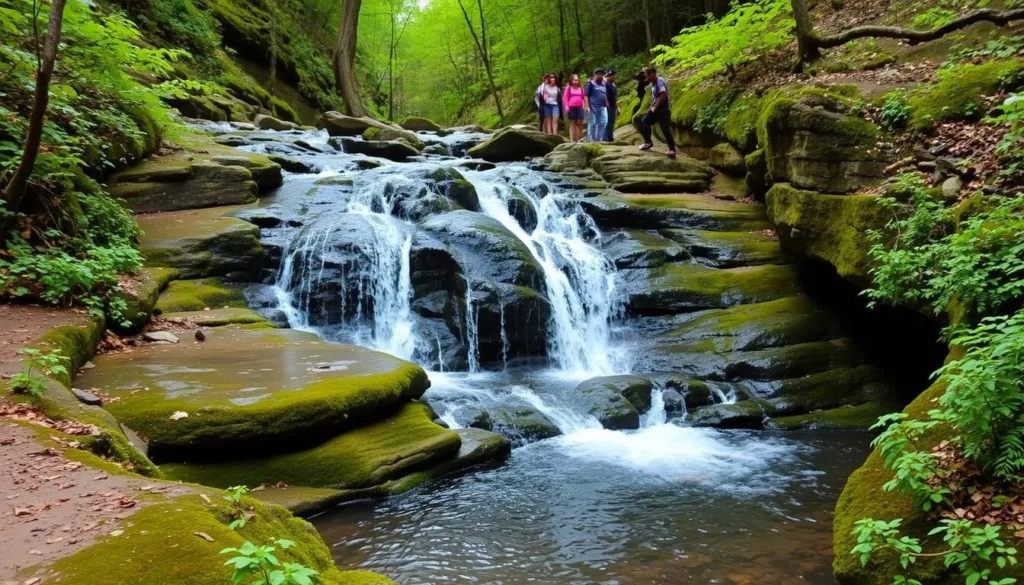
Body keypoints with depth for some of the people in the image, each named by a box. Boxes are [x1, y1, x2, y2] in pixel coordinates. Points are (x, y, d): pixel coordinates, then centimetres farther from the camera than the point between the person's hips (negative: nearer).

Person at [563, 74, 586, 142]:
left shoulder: (581, 88, 13)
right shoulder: (568, 87, 5)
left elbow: (583, 97, 17)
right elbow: (565, 97, 0)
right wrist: (566, 106, -10)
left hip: (579, 107, 3)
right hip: (571, 107, -3)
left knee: (579, 123, -1)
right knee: (572, 123, 1)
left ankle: (579, 139, 4)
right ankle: (572, 139, 2)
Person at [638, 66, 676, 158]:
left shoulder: (660, 81, -16)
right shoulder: (654, 83, 14)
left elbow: (663, 95, -27)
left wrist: (655, 107, -21)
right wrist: (652, 107, 8)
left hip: (663, 111, -10)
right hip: (655, 110, 10)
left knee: (666, 130, -11)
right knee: (644, 122, 5)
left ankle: (672, 149, -4)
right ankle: (648, 142, 15)